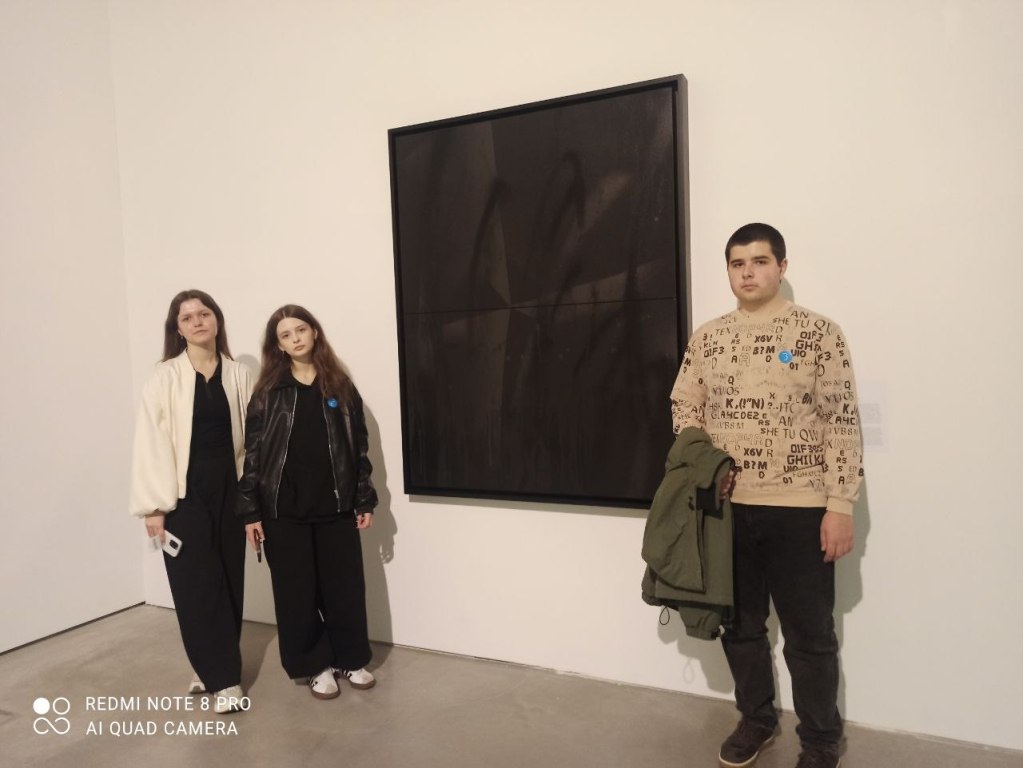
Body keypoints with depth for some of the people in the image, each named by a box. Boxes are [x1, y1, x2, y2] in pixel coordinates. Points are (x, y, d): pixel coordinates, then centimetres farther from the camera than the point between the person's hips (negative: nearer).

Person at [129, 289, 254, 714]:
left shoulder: (239, 375, 4)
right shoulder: (164, 378, -4)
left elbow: (252, 436, 5)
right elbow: (151, 442, -7)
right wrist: (153, 505, -10)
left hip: (229, 490, 3)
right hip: (185, 493, -3)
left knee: (230, 581, 9)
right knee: (197, 585, 0)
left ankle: (214, 665, 28)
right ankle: (223, 677, 11)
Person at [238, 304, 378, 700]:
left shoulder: (340, 387, 4)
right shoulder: (268, 392, -1)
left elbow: (359, 446, 5)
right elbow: (253, 452, -2)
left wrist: (365, 500, 2)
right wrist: (250, 511, -6)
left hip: (336, 506, 2)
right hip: (284, 510, -1)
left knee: (345, 585, 9)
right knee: (297, 591, 8)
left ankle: (350, 659, 28)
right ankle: (317, 665, 26)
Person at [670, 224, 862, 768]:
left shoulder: (818, 332, -5)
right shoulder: (706, 338, 6)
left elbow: (842, 424, -7)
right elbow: (683, 408, 14)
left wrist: (840, 506, -11)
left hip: (800, 509, -3)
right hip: (727, 507, 4)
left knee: (809, 634, 10)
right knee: (739, 624, 17)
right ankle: (756, 718, 38)